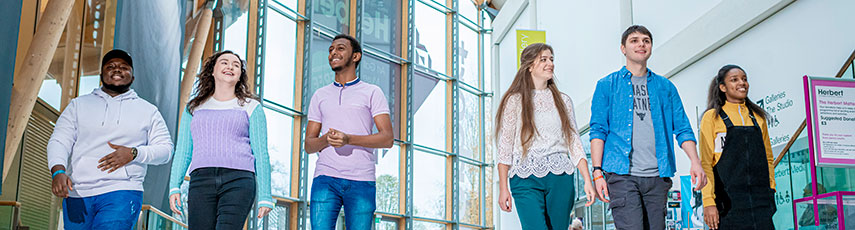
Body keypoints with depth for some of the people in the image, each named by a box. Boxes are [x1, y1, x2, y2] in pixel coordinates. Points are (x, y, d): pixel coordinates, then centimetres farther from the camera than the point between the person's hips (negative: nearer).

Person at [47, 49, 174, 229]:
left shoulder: (147, 111, 15)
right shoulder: (79, 105, 16)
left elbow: (165, 148, 10)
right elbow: (59, 141, 6)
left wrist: (133, 153, -10)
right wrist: (58, 172, -15)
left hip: (121, 194, -2)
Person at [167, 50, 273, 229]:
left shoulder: (250, 107, 15)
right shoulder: (194, 108, 23)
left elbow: (261, 154, 11)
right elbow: (183, 152, 19)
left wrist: (265, 197, 4)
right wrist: (174, 187, 5)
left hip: (239, 181, -2)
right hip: (201, 180, 3)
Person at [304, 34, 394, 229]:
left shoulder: (372, 92, 10)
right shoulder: (320, 95, 19)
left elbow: (387, 138, -2)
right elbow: (308, 144, 16)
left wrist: (349, 139, -16)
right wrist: (325, 139, -8)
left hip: (361, 182, -2)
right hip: (325, 178, 2)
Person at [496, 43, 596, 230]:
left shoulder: (563, 101, 14)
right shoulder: (515, 100, 4)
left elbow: (574, 142, 13)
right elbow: (505, 146, 2)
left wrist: (587, 181, 3)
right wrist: (503, 188, -4)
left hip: (560, 177, 3)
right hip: (526, 178, -3)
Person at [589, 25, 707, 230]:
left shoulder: (665, 87, 17)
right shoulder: (607, 85, 9)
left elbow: (682, 128, 12)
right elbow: (598, 130, 4)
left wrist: (695, 162, -5)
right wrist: (597, 171, -6)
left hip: (657, 175, 3)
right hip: (622, 174, -3)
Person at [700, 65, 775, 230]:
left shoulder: (757, 116, 16)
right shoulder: (712, 117, 2)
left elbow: (768, 157, 21)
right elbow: (705, 163, -4)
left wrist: (771, 188, 9)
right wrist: (708, 201, -12)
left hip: (761, 200, 4)